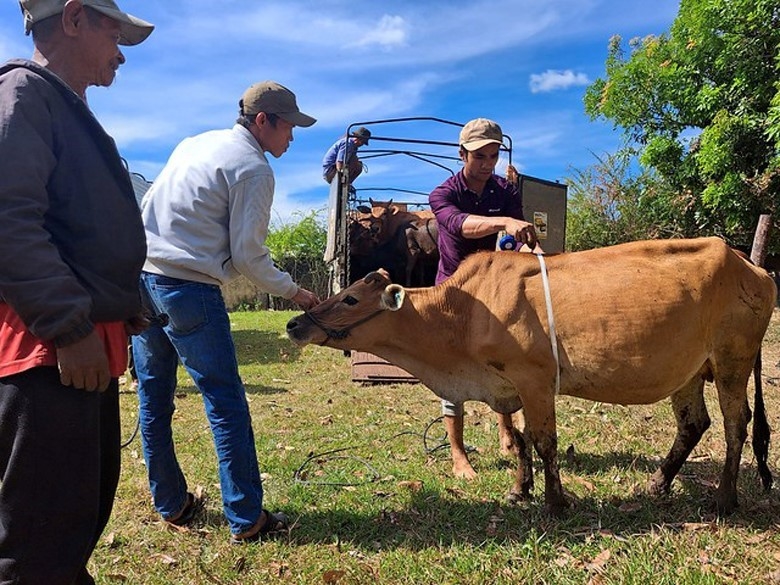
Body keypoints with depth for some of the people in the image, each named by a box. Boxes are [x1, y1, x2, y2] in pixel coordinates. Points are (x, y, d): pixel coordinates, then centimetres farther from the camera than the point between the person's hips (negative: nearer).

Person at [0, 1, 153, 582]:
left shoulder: (74, 112, 22)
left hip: (88, 338, 10)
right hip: (48, 347, -10)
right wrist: (70, 326, -23)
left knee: (87, 511, 19)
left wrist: (121, 307, 21)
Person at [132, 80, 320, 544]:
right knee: (226, 402, -1)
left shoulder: (195, 143, 18)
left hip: (141, 276, 9)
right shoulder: (254, 168, -6)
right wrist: (293, 291, 4)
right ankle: (246, 519, 6)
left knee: (154, 397, 13)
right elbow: (248, 255, -8)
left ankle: (171, 505, 27)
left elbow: (150, 206, 21)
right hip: (189, 289, -8)